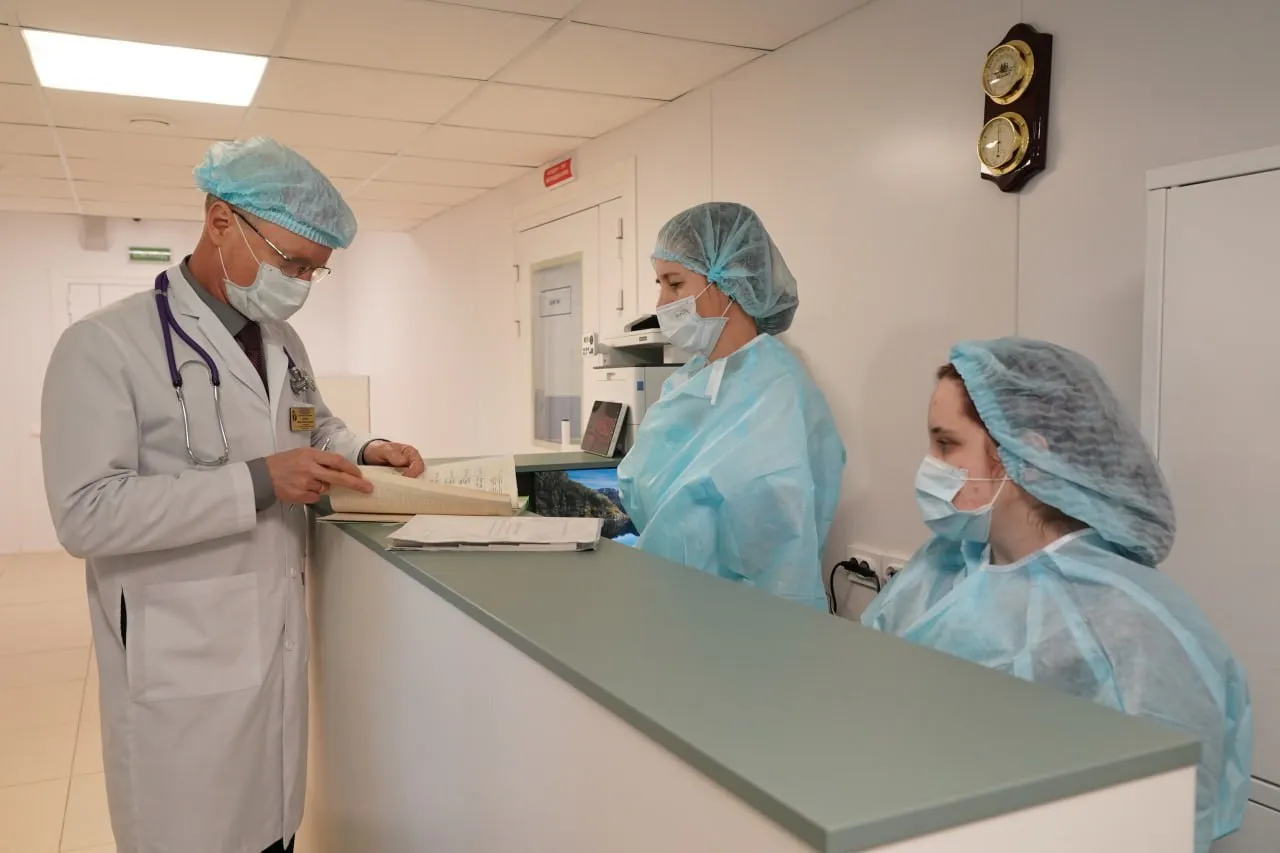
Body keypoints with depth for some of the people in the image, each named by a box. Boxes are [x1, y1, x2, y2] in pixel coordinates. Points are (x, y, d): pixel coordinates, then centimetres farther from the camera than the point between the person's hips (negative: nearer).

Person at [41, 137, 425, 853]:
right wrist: (258, 482, -25)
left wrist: (362, 451, 3)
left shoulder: (283, 343, 9)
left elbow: (318, 425, 26)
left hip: (281, 641, 6)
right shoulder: (107, 346, -13)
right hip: (181, 661, -6)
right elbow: (87, 514, -21)